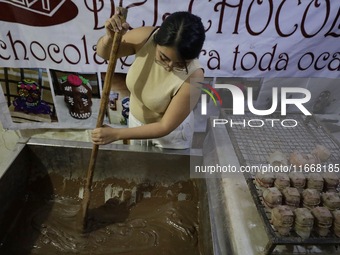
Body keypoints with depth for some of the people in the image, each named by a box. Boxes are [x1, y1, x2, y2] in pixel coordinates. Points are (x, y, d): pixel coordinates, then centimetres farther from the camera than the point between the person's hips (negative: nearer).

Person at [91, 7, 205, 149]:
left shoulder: (193, 76, -37)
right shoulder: (144, 38, -27)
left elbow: (165, 127, -29)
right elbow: (104, 53, -9)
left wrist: (116, 134, -28)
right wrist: (110, 37, -34)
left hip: (170, 133, -4)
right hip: (136, 121, 4)